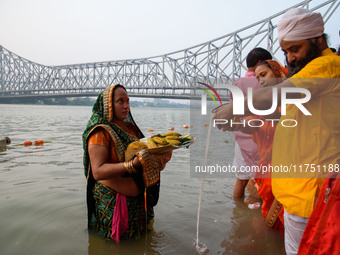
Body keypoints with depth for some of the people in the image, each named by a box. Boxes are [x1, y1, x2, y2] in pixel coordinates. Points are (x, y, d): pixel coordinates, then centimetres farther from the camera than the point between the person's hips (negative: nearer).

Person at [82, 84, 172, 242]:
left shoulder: (130, 128, 7)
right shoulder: (101, 132, -15)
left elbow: (145, 154, 12)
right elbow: (98, 172, -24)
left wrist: (160, 157, -10)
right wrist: (132, 165, -36)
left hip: (139, 199, 7)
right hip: (112, 203, -6)